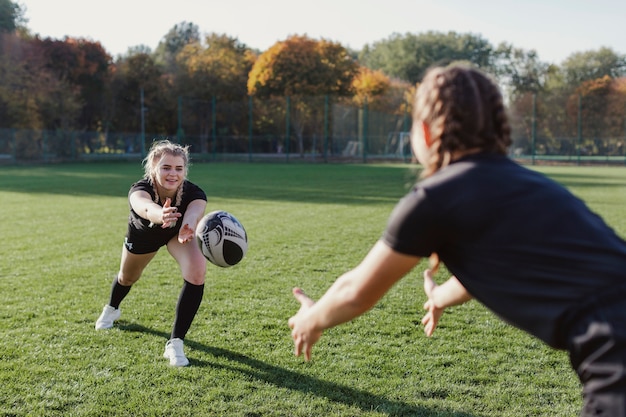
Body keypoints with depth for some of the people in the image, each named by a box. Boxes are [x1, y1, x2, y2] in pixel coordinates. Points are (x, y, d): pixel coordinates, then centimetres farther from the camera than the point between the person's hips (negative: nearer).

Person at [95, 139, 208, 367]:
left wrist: (187, 228, -89)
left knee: (197, 273, -27)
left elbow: (195, 211, -65)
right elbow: (144, 207, -68)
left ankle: (175, 344, -14)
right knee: (127, 277, 24)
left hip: (177, 233, 0)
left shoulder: (193, 193, -41)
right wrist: (159, 215, -92)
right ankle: (111, 309, 63)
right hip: (143, 234, 1)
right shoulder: (140, 189, -43)